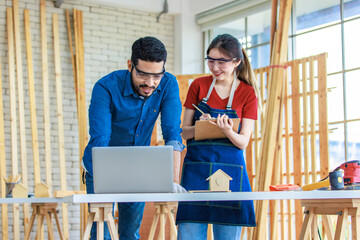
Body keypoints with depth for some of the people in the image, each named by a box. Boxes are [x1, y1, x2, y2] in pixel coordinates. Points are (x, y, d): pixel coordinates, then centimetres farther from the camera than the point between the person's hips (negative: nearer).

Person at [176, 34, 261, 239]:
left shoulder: (248, 93, 2)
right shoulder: (198, 85, 5)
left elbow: (243, 142, -1)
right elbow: (184, 132, 6)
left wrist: (227, 131, -22)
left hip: (230, 168, -1)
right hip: (196, 166, 1)